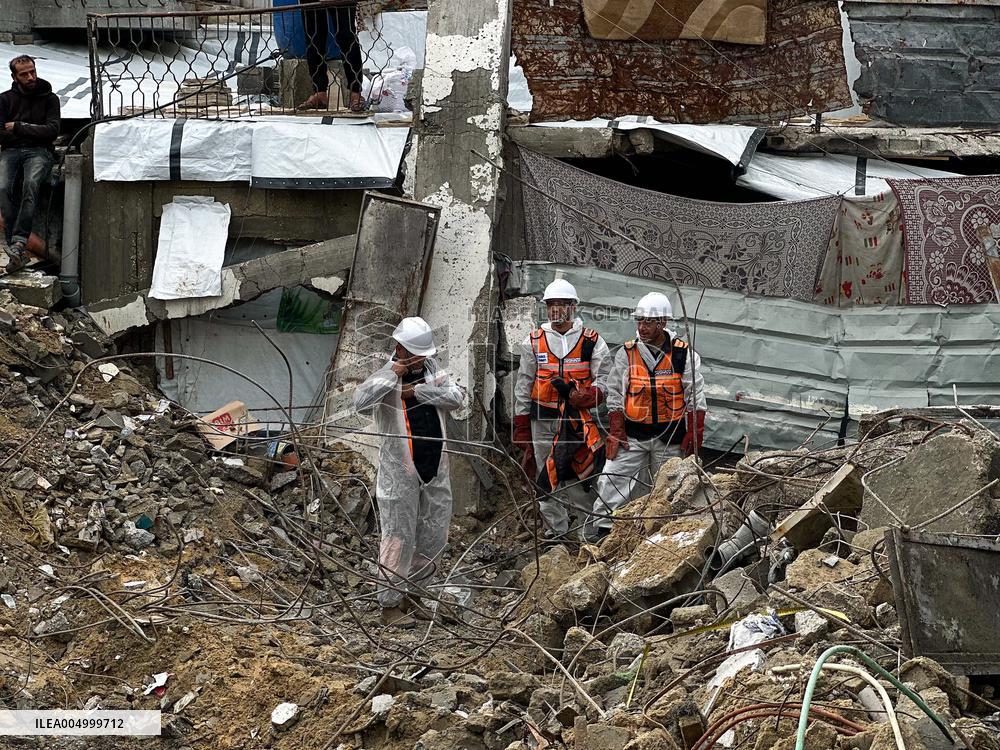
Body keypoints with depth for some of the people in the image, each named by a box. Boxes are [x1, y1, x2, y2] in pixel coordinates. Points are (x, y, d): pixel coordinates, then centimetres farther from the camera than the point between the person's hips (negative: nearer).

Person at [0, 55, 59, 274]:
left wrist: (18, 128, -1)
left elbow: (52, 131, 1)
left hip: (39, 152, -1)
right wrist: (33, 130, 1)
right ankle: (18, 249, -38)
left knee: (30, 185, -36)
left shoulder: (49, 99, 15)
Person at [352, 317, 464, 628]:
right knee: (399, 538, -5)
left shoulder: (432, 368, 9)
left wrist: (417, 391, -12)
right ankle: (389, 605, 4)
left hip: (435, 471, 6)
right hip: (400, 473, -6)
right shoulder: (385, 378, -7)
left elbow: (456, 397, -6)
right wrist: (393, 374, -23)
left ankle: (405, 592, 26)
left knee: (434, 536, 10)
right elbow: (361, 402, -27)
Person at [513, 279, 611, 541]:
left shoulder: (591, 341, 3)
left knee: (578, 475, -5)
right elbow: (523, 385, 13)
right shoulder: (534, 342, 9)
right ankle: (555, 529, 10)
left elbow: (604, 380, 0)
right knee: (546, 478, 2)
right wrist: (521, 426, 9)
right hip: (543, 419, 3)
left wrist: (580, 396, -20)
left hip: (578, 418, -2)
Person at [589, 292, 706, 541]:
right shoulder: (626, 354, 0)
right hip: (632, 434, 1)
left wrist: (694, 434, -4)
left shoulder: (683, 355, -4)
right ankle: (600, 530, -7)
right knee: (611, 480, -10)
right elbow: (615, 396, 3)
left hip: (670, 437, -1)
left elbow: (695, 398, 1)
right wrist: (616, 432, -3)